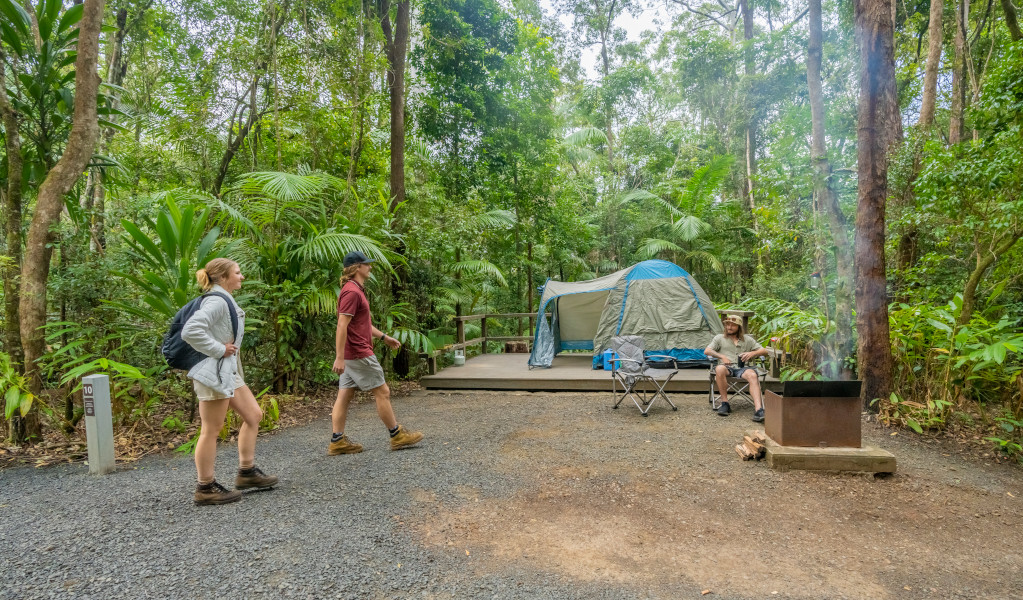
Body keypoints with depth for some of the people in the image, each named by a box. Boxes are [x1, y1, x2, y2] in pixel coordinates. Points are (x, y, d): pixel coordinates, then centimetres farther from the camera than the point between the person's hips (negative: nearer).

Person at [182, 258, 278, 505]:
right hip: (213, 372, -10)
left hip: (228, 370, 11)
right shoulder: (216, 301, -17)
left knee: (253, 415, 14)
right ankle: (206, 488, 13)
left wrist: (228, 349, 11)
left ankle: (247, 472, 23)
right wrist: (219, 349, -20)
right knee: (211, 431, 0)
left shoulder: (225, 300, 14)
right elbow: (190, 331, -30)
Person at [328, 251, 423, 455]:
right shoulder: (352, 292, -17)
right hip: (359, 354, -10)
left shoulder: (356, 290, 16)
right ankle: (397, 436, 10)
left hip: (353, 355, 10)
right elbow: (342, 326, -23)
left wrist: (384, 337, 26)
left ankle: (337, 441, 14)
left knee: (345, 396, 9)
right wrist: (339, 357, -25)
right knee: (382, 392, -1)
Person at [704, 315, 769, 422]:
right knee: (719, 369, -38)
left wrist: (752, 353, -3)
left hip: (742, 368, 1)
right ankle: (724, 403, -28)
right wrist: (722, 357, -5)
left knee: (752, 375, -35)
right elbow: (707, 351, 8)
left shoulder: (747, 339, 23)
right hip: (727, 367, -1)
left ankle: (758, 409, -47)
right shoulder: (719, 338, 20)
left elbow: (764, 351, 18)